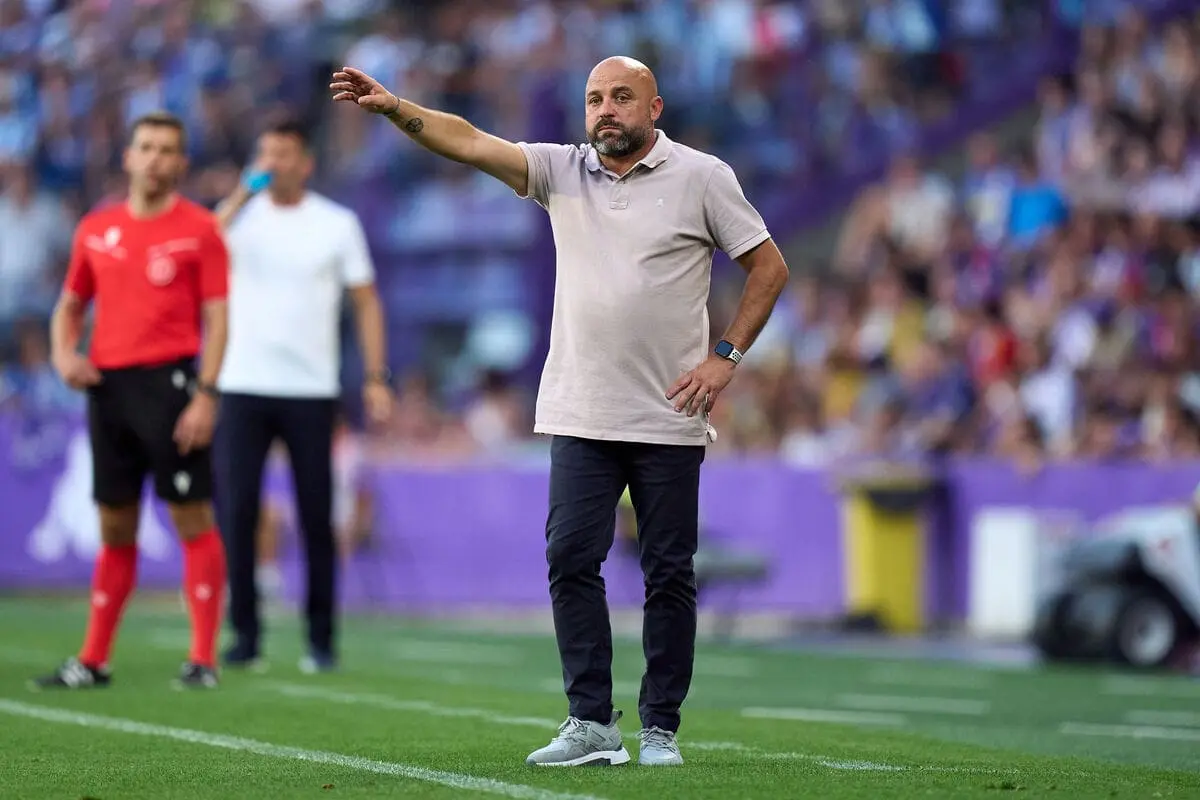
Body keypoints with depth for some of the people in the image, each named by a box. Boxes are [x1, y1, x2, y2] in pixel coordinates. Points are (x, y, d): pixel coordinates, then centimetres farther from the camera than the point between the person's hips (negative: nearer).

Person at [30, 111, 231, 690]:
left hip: (170, 381, -5)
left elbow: (215, 318, -5)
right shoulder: (96, 229, 12)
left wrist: (206, 394, -14)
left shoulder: (199, 229, -1)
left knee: (193, 517, -5)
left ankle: (203, 659, -2)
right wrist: (63, 355, 2)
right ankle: (93, 661, 15)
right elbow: (70, 305, 22)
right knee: (115, 528, 10)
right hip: (108, 383, 5)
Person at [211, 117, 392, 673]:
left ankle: (321, 640, 8)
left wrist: (377, 377, -1)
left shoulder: (337, 224, 5)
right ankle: (245, 635, 2)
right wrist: (241, 197, -16)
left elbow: (366, 300, 7)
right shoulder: (239, 214, 6)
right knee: (236, 512, -5)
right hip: (242, 388, 1)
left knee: (317, 518, 1)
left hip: (311, 392, -1)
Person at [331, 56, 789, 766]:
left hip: (669, 417, -2)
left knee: (670, 573, 2)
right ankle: (592, 723, -1)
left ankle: (661, 728, 9)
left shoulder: (702, 177, -1)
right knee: (571, 558, -6)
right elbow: (470, 142, -5)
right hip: (580, 414, 2)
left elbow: (769, 266, 2)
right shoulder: (562, 170, 6)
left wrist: (727, 356, -6)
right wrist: (394, 108, -20)